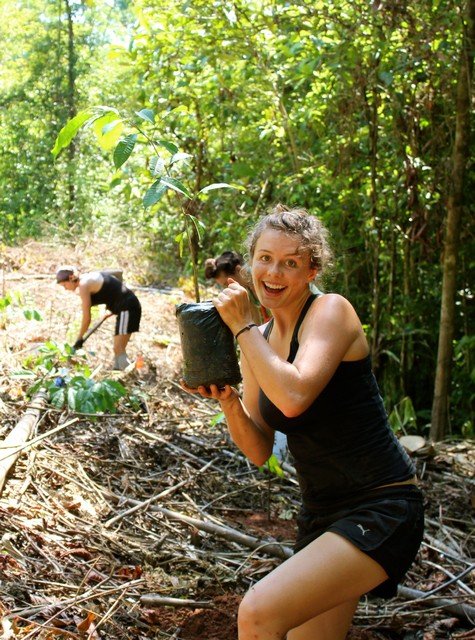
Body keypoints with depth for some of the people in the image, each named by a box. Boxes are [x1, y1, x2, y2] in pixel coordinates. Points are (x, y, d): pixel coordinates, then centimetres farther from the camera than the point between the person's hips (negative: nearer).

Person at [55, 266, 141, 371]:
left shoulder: (84, 285, -10)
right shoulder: (89, 278, 16)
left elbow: (86, 318, -9)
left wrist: (79, 339, 2)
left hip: (126, 308, -10)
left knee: (119, 350, -12)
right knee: (118, 349, 12)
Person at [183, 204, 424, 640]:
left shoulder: (331, 310, -12)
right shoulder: (258, 341, 8)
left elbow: (294, 398, -30)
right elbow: (259, 451, 7)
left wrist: (242, 326, -19)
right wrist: (227, 401, -11)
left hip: (381, 509, -8)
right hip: (321, 515, 8)